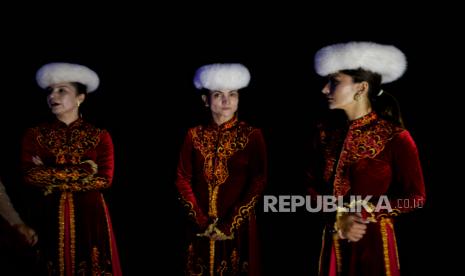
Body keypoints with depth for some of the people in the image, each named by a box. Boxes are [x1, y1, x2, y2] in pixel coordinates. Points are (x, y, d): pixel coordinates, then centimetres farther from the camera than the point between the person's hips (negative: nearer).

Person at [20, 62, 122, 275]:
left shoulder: (100, 136, 3)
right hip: (49, 217, 1)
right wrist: (82, 170, -12)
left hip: (90, 217, 0)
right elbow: (29, 176, -8)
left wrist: (51, 178, -9)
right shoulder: (34, 135, 6)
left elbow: (105, 179, -9)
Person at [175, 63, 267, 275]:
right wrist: (202, 222, -9)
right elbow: (183, 180, 1)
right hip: (201, 228, 2)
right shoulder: (194, 135, 4)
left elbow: (258, 183, -8)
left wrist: (229, 225, -12)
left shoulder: (252, 135, -3)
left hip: (238, 227, -2)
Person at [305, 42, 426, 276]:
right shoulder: (327, 132, -1)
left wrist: (364, 214, -15)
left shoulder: (395, 138, -15)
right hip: (333, 241, 4)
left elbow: (414, 197, -10)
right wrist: (337, 219, -13)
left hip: (374, 242, -4)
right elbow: (313, 186, 2)